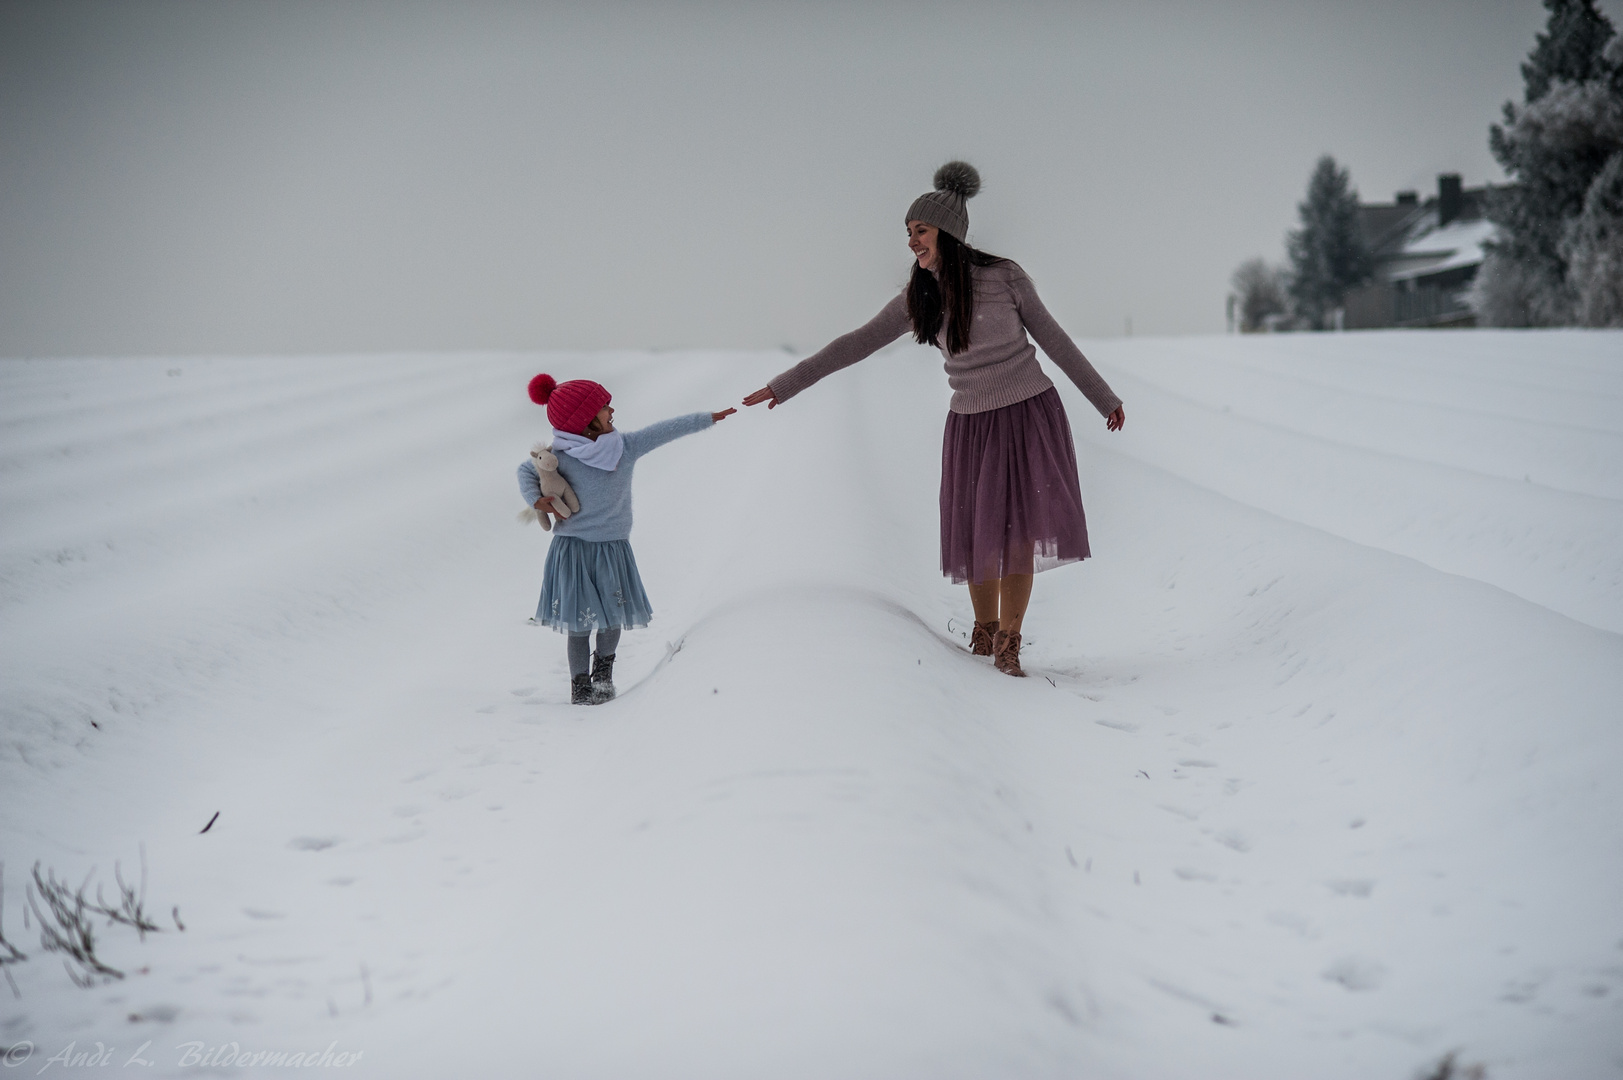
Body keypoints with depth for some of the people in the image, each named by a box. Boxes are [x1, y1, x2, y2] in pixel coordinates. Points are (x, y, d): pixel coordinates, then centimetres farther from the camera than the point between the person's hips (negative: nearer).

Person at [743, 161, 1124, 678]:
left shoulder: (1005, 276, -9)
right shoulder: (918, 300, -1)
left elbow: (1053, 338, 1)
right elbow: (855, 344, 1)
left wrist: (1104, 399, 8)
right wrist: (784, 385, -2)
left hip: (1028, 413, -3)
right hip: (971, 422, 3)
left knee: (1019, 530, -7)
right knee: (979, 535, 4)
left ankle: (1007, 643, 2)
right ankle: (984, 630, 25)